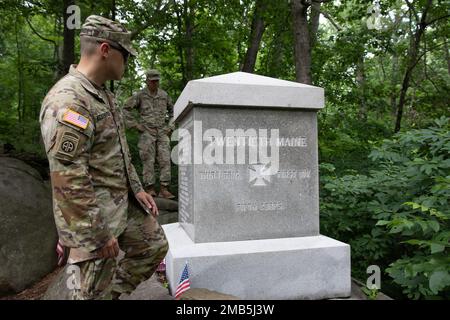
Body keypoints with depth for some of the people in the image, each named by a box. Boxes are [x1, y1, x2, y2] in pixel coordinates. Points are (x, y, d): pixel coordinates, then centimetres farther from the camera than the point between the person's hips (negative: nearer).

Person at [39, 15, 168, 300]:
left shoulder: (103, 94, 9)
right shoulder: (67, 101, -24)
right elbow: (68, 180, -26)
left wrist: (137, 189, 13)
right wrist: (99, 234, -21)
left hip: (124, 203, 9)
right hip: (94, 215, -9)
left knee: (155, 246, 20)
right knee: (95, 291, 8)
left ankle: (112, 292, 36)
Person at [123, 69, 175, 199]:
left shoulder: (164, 94, 11)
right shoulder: (140, 95, 0)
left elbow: (172, 110, 23)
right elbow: (126, 109, 2)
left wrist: (170, 126, 13)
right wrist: (135, 124, -3)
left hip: (162, 133, 3)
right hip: (147, 132, -3)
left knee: (165, 160, -4)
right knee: (148, 161, -2)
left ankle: (164, 189, 1)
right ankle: (150, 189, 6)